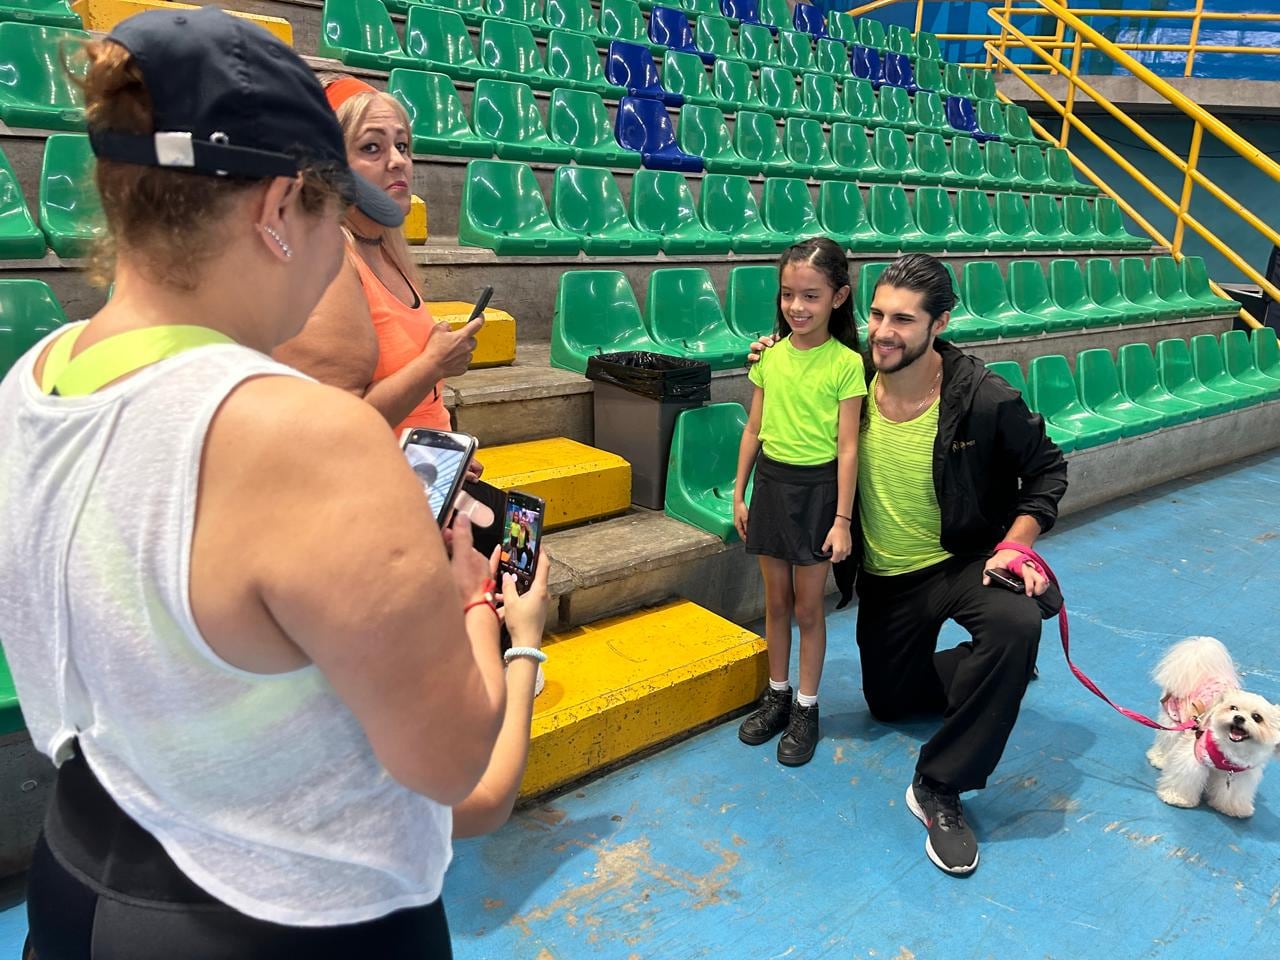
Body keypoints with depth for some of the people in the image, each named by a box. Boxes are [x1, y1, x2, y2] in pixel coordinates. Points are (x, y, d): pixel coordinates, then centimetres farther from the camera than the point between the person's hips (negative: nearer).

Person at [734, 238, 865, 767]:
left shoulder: (846, 363, -11)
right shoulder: (770, 355, 1)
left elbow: (847, 447, -11)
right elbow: (754, 429, 7)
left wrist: (842, 519, -11)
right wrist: (739, 494, 8)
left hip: (817, 488, -4)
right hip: (771, 482, 4)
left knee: (808, 607, 7)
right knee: (776, 601, 16)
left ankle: (806, 709, 24)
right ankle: (777, 695, 33)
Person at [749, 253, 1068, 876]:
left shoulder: (984, 399, -21)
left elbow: (1046, 469, -6)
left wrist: (1015, 545, -19)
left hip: (964, 561, -3)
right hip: (885, 577, 4)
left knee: (1016, 625, -36)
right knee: (889, 701, 14)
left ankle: (940, 788, -22)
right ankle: (990, 675, 42)